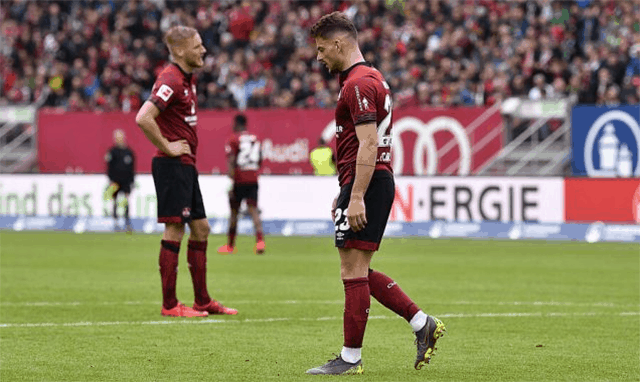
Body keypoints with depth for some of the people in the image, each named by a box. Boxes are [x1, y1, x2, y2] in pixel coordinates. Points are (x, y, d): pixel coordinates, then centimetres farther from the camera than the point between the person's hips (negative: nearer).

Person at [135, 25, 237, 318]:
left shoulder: (188, 79, 14)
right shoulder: (170, 80, -16)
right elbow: (143, 118, -28)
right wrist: (167, 147, -19)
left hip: (186, 165, 10)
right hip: (172, 164, -10)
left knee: (200, 229, 12)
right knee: (175, 229, -7)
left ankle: (202, 301, 18)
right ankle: (169, 305, -3)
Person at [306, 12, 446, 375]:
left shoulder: (358, 83, -15)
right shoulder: (370, 78, 18)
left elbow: (368, 145, -22)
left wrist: (356, 197, -24)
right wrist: (344, 192, 25)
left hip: (367, 183, -10)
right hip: (377, 182, 10)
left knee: (353, 271, -6)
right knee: (359, 272, 14)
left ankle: (351, 358, -2)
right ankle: (423, 323, 13)